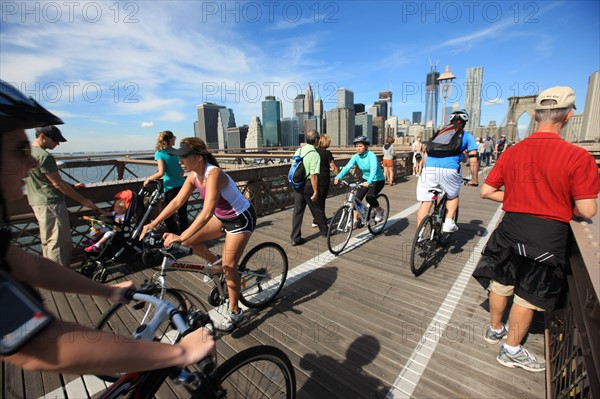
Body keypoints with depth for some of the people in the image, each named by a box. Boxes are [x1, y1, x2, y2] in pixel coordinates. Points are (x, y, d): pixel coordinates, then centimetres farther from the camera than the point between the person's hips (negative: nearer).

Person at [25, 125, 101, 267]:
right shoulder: (43, 156, -19)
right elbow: (57, 183, -19)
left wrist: (72, 186, 16)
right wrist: (83, 200, -14)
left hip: (36, 202, 10)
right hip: (51, 203, -10)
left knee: (47, 241, 19)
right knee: (58, 242, -3)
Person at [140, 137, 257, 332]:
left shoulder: (213, 174, -31)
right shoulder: (194, 175, -5)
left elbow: (207, 212, -40)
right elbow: (177, 202, -2)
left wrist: (181, 237, -42)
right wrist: (154, 223, -10)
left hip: (241, 219, -8)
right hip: (222, 217, 8)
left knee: (229, 266, -5)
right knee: (190, 240, 1)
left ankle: (234, 312, 16)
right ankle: (215, 263, 26)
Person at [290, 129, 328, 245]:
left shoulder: (298, 151, 7)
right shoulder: (314, 154, -16)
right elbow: (313, 175, -21)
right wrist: (315, 192, -17)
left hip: (297, 184, 6)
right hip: (308, 184, -6)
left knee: (297, 211, 9)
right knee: (317, 209, 13)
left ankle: (295, 238, 12)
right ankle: (324, 231, 33)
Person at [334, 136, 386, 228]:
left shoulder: (371, 155, -24)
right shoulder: (356, 156, -10)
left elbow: (373, 169, -39)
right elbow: (347, 167, -24)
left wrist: (368, 182, -56)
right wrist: (338, 177, -40)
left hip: (378, 180, -5)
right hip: (365, 179, 5)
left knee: (370, 197, -24)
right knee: (357, 198, -7)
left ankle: (379, 211, 7)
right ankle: (355, 220, 5)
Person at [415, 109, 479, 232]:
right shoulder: (467, 136, 19)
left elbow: (427, 152, 28)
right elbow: (473, 160, 12)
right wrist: (474, 179, 23)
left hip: (429, 168, 2)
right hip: (450, 170, -1)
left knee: (426, 202, 4)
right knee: (453, 196, 27)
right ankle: (449, 222, 13)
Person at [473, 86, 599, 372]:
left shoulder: (511, 153, -4)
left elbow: (486, 191, 0)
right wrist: (561, 205, 6)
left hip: (510, 230, 4)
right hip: (549, 236, -3)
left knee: (501, 282, 21)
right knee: (528, 296, 13)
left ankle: (494, 329, 44)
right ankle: (511, 350, 30)